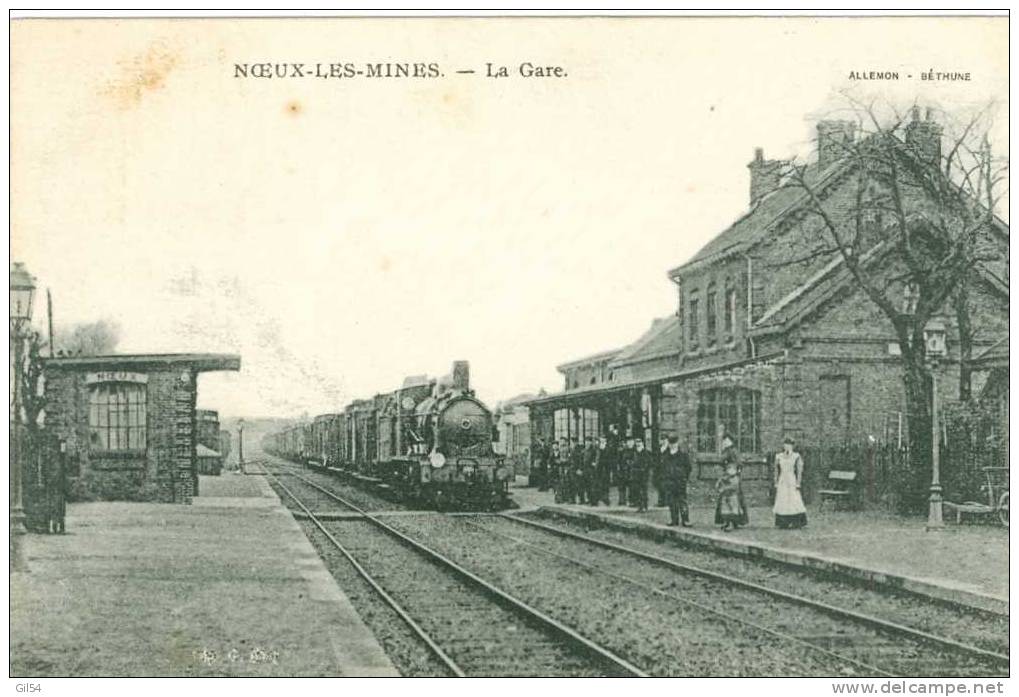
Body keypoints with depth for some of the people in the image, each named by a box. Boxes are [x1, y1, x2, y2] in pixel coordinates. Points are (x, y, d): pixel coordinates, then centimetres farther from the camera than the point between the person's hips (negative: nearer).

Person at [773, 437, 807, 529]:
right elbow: (776, 471, 11)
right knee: (781, 502, 0)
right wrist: (776, 483, 6)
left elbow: (799, 471, -2)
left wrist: (798, 483, -8)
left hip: (792, 481, -3)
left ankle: (796, 523, -3)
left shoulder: (796, 457, 1)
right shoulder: (779, 457, 9)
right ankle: (782, 523, 5)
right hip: (782, 482, 3)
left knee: (794, 501, -8)